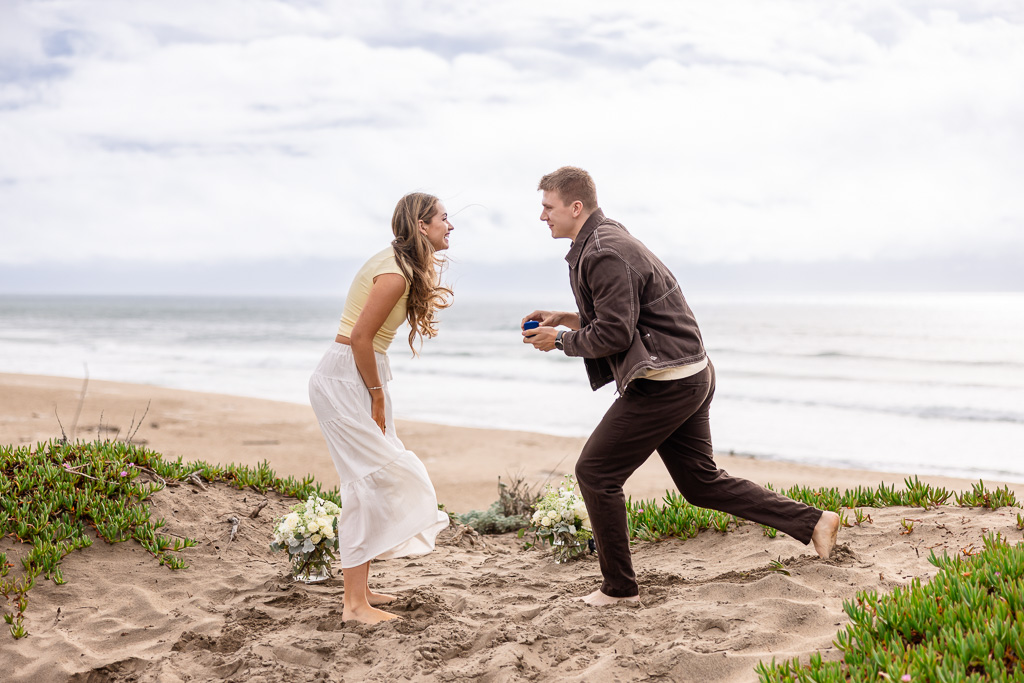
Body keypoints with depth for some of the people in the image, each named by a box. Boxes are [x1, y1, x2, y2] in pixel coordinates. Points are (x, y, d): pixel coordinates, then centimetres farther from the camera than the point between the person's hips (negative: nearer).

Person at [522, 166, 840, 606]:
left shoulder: (604, 254, -18)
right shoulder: (606, 240, 15)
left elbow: (613, 336, -22)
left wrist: (560, 340, -7)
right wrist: (567, 319, 14)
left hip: (664, 383, -10)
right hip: (691, 374, 10)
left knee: (595, 473, -1)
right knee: (702, 483, 16)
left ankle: (619, 588, 9)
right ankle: (812, 522, 18)